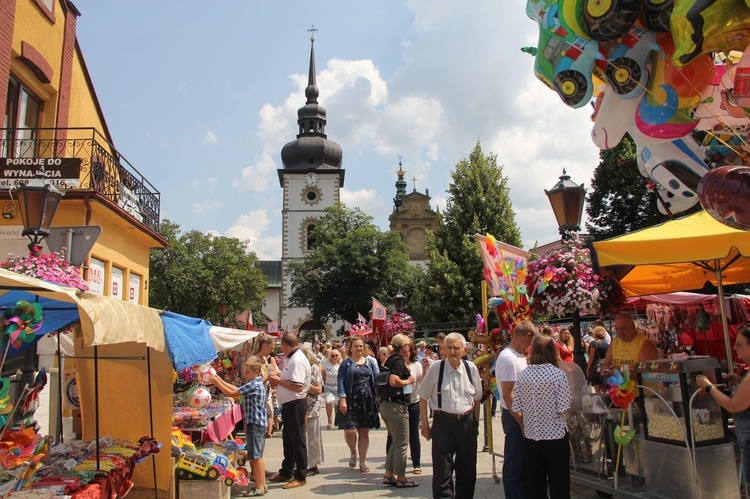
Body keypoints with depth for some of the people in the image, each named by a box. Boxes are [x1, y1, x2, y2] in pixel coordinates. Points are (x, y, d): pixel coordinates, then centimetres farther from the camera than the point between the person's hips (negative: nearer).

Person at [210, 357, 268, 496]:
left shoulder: (253, 385, -16)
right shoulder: (257, 383, 15)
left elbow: (232, 393, -15)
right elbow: (237, 389, 18)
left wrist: (217, 382, -8)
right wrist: (220, 380, 15)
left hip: (254, 423, -10)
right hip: (259, 422, 10)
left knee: (255, 456, -5)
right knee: (257, 456, 15)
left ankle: (259, 488, 0)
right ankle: (262, 484, 22)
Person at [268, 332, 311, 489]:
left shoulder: (297, 360, -21)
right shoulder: (291, 358, 11)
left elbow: (298, 387, -28)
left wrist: (278, 380, -17)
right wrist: (278, 379, 1)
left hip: (296, 405, -11)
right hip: (289, 404, 11)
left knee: (298, 440, 1)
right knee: (288, 439, 20)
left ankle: (301, 476, 13)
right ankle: (286, 472, 35)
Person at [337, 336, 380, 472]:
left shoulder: (370, 362, 12)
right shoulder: (346, 363, 2)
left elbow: (376, 379, 11)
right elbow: (341, 382, -4)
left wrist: (378, 396, 1)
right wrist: (342, 399, -14)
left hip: (367, 400, 3)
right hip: (351, 400, -3)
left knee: (364, 431, 6)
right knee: (350, 430, -11)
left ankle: (363, 462, 17)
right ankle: (353, 453, 20)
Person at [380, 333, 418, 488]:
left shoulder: (390, 360, 14)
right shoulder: (399, 361, -15)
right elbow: (393, 381, -29)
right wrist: (408, 381, -12)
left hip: (385, 404, 10)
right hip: (396, 405, -10)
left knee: (396, 441, 18)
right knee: (402, 443, 0)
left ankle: (388, 475, 21)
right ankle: (400, 478, 7)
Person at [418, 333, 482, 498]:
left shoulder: (471, 368, 0)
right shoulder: (435, 368, -8)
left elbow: (477, 399, 11)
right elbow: (423, 397, 1)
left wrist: (476, 422, 10)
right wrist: (425, 424, 0)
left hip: (467, 422, 3)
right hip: (443, 422, -3)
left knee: (468, 469, 14)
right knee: (442, 470, 2)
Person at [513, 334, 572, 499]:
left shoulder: (523, 375, -5)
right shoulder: (558, 374, -13)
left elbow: (516, 408, -3)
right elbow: (563, 408, -15)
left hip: (531, 435, 3)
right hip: (555, 434, -3)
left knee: (533, 485, 14)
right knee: (559, 485, 12)